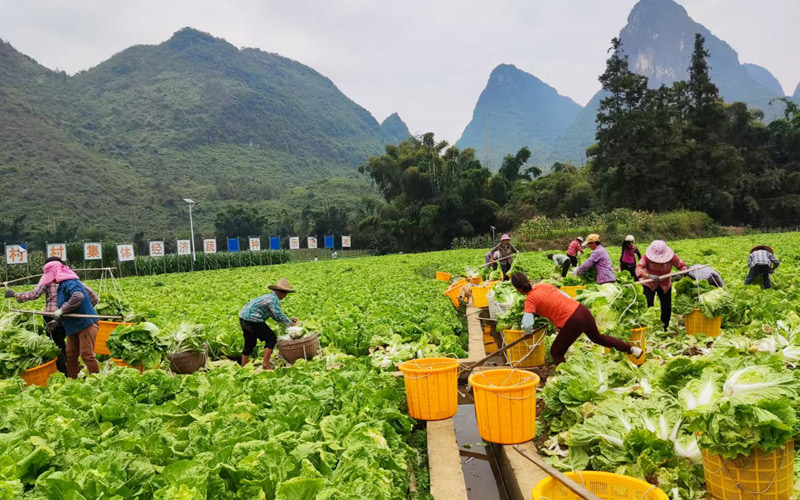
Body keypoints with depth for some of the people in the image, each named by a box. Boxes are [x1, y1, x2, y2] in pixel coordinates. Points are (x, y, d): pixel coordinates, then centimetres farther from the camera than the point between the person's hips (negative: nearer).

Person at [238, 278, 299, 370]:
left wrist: (289, 319, 14)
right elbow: (279, 315, -18)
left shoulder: (270, 296, 16)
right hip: (252, 320, -10)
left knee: (250, 344, 21)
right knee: (271, 338, 1)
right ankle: (265, 365, 0)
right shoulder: (274, 299, -13)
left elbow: (274, 315, 20)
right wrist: (291, 324, -8)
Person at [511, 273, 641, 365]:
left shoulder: (530, 299, -10)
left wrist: (527, 332, 5)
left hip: (572, 322, -8)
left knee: (556, 352, 13)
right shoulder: (543, 285, 9)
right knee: (598, 337, 34)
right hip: (581, 309, 8)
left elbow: (527, 325, -18)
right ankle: (632, 349, 40)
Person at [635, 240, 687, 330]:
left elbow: (682, 265, -7)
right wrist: (649, 276, -54)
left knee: (667, 307, 4)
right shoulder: (647, 256, -24)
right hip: (649, 284, -3)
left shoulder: (671, 256, -16)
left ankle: (664, 329, 22)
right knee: (648, 306, -14)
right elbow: (639, 267, -36)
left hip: (665, 285, 3)